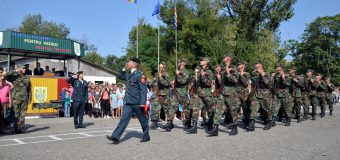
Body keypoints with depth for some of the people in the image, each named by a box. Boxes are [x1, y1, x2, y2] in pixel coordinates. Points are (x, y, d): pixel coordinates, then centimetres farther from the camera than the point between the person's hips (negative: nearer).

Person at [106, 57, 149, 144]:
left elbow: (144, 89, -16)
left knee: (143, 120, 9)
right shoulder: (128, 74, 11)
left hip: (137, 102, -7)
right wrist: (124, 68, 14)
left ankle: (146, 137, 25)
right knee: (124, 118, 0)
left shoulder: (139, 75, -13)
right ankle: (115, 137, -4)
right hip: (128, 102, 7)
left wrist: (143, 102, -22)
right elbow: (121, 76, 31)